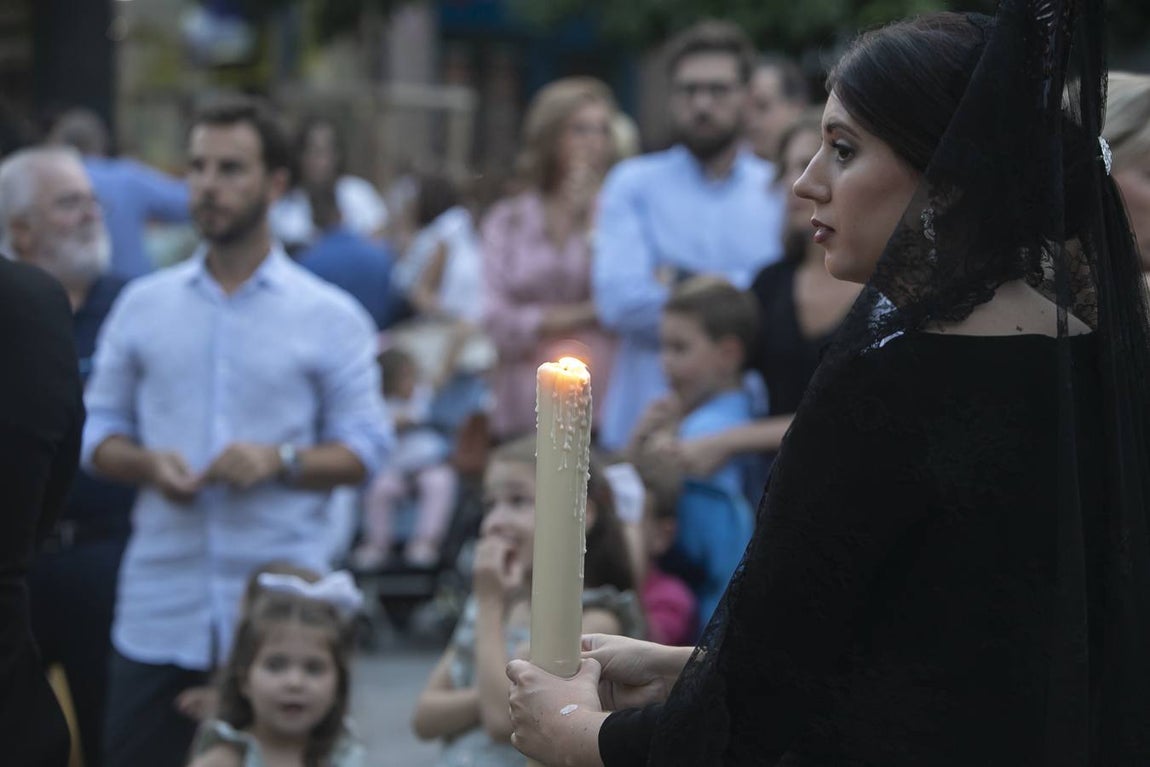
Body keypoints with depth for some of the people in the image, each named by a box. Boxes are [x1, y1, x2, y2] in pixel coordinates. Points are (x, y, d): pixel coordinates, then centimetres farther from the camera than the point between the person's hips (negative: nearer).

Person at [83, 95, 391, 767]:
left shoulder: (331, 318, 4)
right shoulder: (143, 305, 11)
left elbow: (366, 447, 2)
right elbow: (100, 430, 12)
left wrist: (282, 460, -16)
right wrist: (146, 464, -10)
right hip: (158, 609, 2)